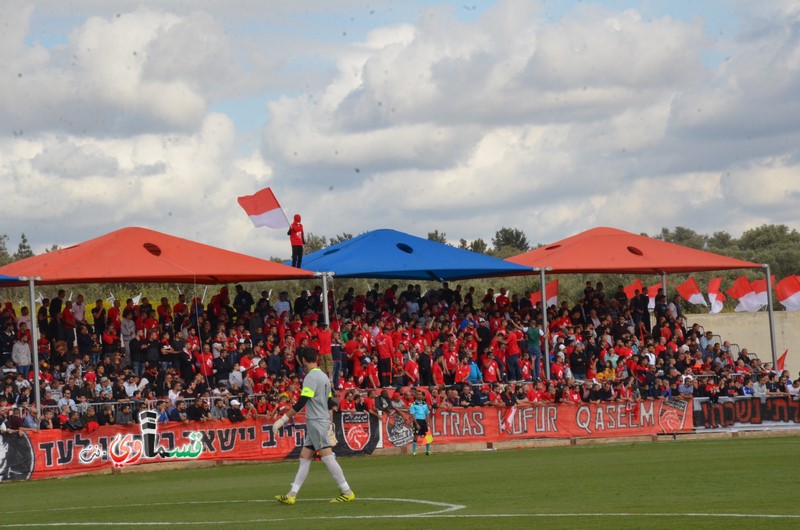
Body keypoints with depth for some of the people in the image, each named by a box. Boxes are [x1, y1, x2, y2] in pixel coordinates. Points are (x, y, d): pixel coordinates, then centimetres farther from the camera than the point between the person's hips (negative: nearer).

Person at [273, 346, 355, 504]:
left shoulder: (311, 377, -13)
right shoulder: (323, 376, 14)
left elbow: (301, 403, -18)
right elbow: (329, 403, 20)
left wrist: (283, 419, -16)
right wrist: (329, 426, 30)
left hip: (317, 422, -10)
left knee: (327, 456, -9)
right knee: (304, 457, 7)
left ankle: (347, 493, -9)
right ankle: (291, 495, 6)